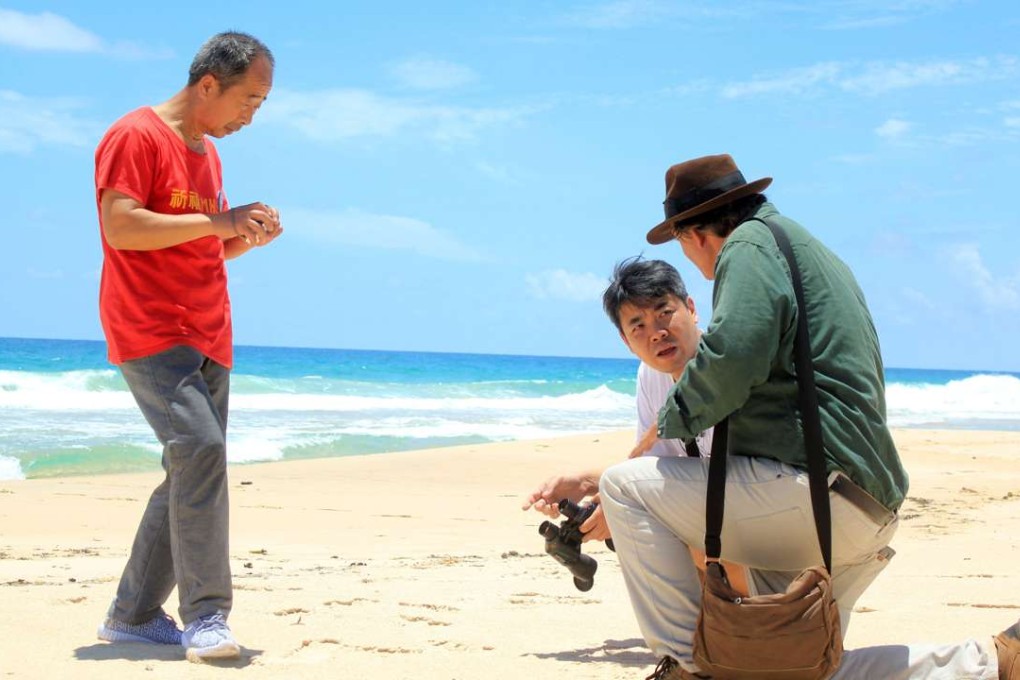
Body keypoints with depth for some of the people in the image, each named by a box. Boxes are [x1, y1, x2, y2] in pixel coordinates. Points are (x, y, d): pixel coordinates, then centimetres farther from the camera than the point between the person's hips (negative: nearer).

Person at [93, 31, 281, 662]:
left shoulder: (208, 153, 21)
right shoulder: (137, 136, -7)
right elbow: (121, 227, -18)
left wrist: (246, 238, 7)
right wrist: (218, 219, -16)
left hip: (207, 342, 9)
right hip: (150, 334, -9)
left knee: (192, 471, 6)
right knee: (200, 449, -23)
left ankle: (135, 615, 15)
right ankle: (206, 615, -22)